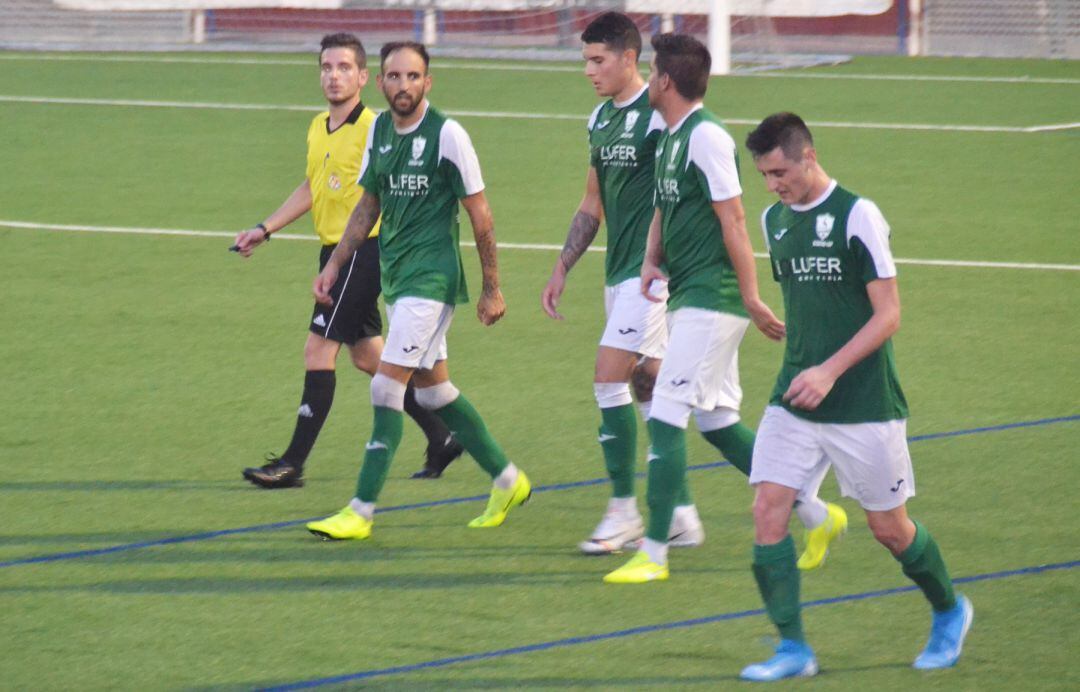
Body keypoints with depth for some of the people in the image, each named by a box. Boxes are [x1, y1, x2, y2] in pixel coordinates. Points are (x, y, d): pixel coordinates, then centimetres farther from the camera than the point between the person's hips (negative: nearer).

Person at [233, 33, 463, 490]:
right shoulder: (318, 128, 11)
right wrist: (265, 229, 22)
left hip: (364, 251, -9)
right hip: (334, 250, 9)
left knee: (318, 352, -9)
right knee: (367, 356, 13)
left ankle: (293, 464, -6)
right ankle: (441, 438, 24)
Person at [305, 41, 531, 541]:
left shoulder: (447, 135, -12)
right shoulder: (379, 130, 8)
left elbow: (479, 214, -7)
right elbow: (368, 206, 19)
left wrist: (492, 289, -5)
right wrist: (334, 265, 12)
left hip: (430, 278, -8)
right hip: (396, 276, 8)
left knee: (386, 388, -12)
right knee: (433, 388, 14)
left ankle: (362, 511, -10)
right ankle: (507, 481, 29)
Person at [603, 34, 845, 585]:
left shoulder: (706, 137, -15)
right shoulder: (670, 137, 14)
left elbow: (733, 220, -16)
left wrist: (752, 298, -16)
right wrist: (653, 261, 5)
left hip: (711, 302, -10)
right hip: (688, 299, 10)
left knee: (665, 419, -10)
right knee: (717, 424, 12)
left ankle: (654, 553, -8)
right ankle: (817, 515, 20)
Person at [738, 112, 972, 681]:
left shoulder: (857, 215, -12)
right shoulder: (775, 220, 8)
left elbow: (887, 315, -14)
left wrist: (830, 371, -22)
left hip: (863, 404, -5)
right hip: (794, 399, 5)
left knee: (889, 528, 6)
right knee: (767, 512, -10)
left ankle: (949, 612, 33)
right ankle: (794, 650, -4)